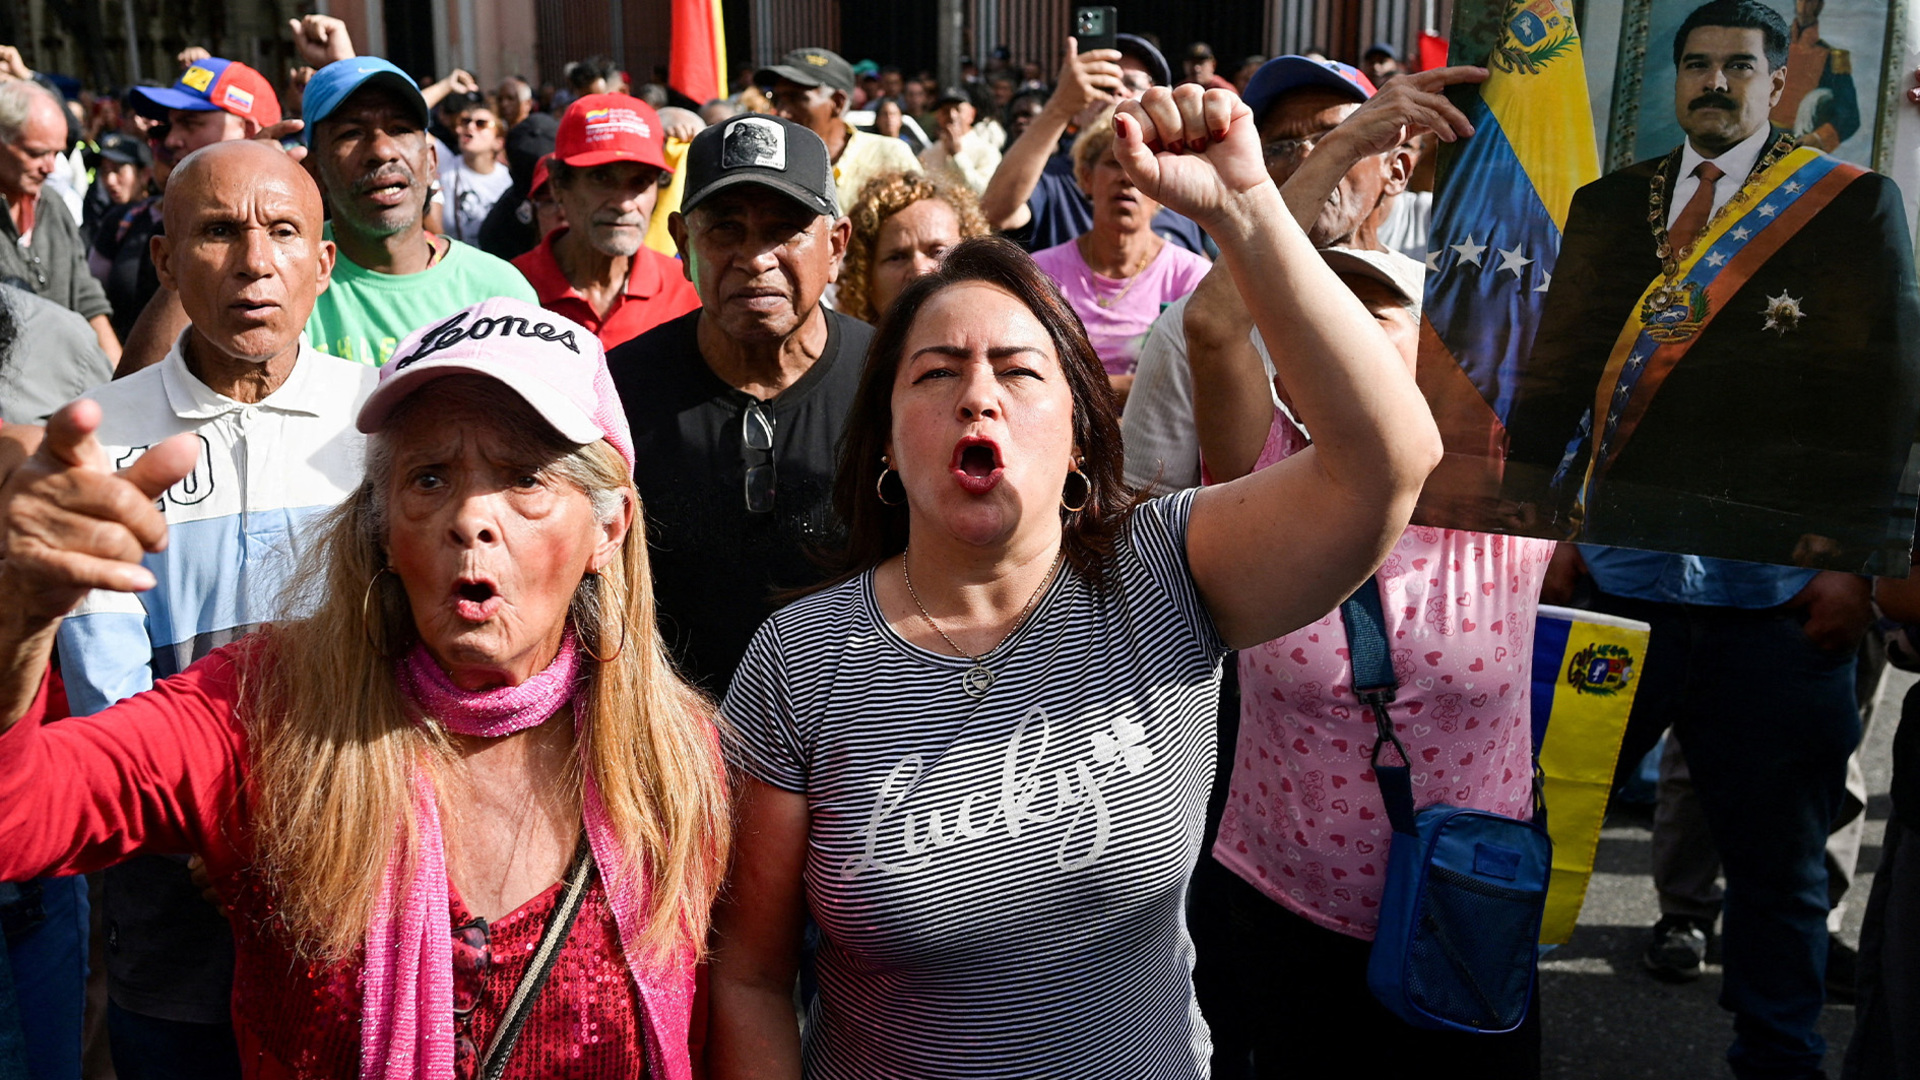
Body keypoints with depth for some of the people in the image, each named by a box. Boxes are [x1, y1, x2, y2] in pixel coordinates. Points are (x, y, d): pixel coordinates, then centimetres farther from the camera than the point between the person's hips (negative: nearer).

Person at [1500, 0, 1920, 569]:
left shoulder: (1854, 202, 2)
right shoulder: (1606, 202, 13)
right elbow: (1562, 347, 10)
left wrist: (1842, 523, -11)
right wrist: (1530, 472, 0)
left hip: (1763, 524, -3)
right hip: (1617, 511, 4)